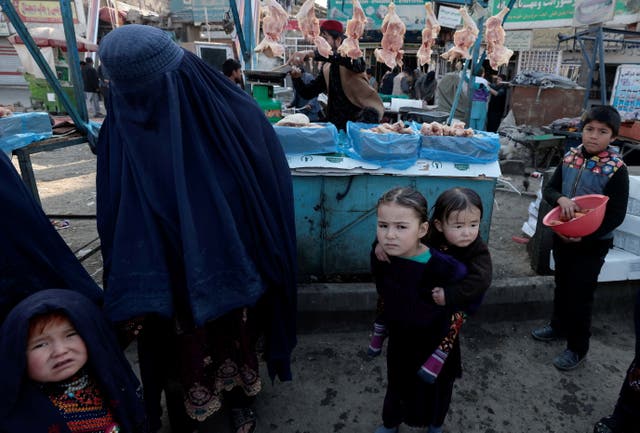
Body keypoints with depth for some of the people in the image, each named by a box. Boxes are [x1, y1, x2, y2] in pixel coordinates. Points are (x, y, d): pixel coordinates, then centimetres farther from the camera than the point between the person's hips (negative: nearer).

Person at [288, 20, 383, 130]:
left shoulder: (352, 56, -2)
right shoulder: (326, 68, 15)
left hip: (364, 114, -6)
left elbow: (349, 60, -29)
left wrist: (312, 54, -35)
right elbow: (308, 93, 12)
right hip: (339, 122, 6)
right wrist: (296, 78, -9)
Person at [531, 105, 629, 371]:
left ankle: (577, 348, 26)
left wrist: (585, 237, -24)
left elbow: (616, 215, -15)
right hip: (562, 234, 5)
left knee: (580, 294, 6)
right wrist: (561, 199, -20)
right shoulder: (571, 157, -2)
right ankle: (559, 325, 45)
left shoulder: (616, 169, -16)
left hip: (593, 243, -5)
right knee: (562, 284, 22)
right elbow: (549, 189, 2)